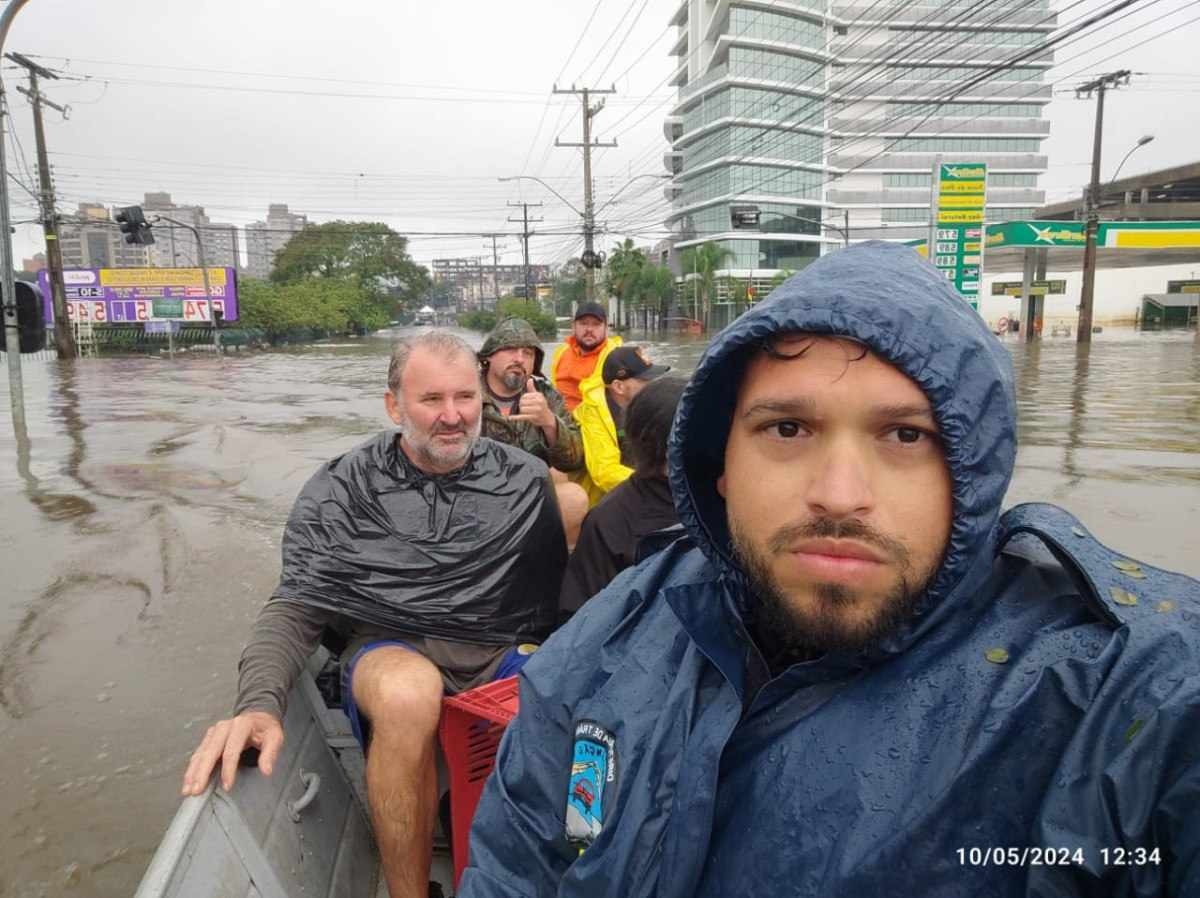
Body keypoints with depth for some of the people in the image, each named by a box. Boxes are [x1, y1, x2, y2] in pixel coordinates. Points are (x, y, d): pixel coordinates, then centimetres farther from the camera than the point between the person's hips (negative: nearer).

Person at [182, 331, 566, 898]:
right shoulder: (340, 493, 1)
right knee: (408, 691, -38)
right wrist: (260, 704, -22)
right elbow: (297, 609, -6)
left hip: (506, 655, 2)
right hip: (392, 653, -1)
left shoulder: (526, 479, 5)